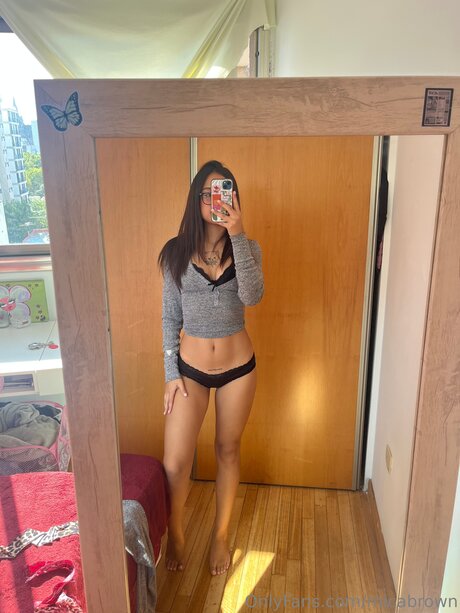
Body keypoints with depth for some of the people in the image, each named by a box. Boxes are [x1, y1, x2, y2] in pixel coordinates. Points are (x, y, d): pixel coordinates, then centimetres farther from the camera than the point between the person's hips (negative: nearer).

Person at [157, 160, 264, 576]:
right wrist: (171, 372, -4)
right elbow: (170, 317, -1)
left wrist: (237, 235, -27)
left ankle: (221, 534, 40)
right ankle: (175, 532, 35)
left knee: (228, 450, 16)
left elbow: (252, 296, -23)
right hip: (191, 368, 0)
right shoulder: (178, 251, -4)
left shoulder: (247, 248, -4)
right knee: (175, 463, 3)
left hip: (238, 366, 0)